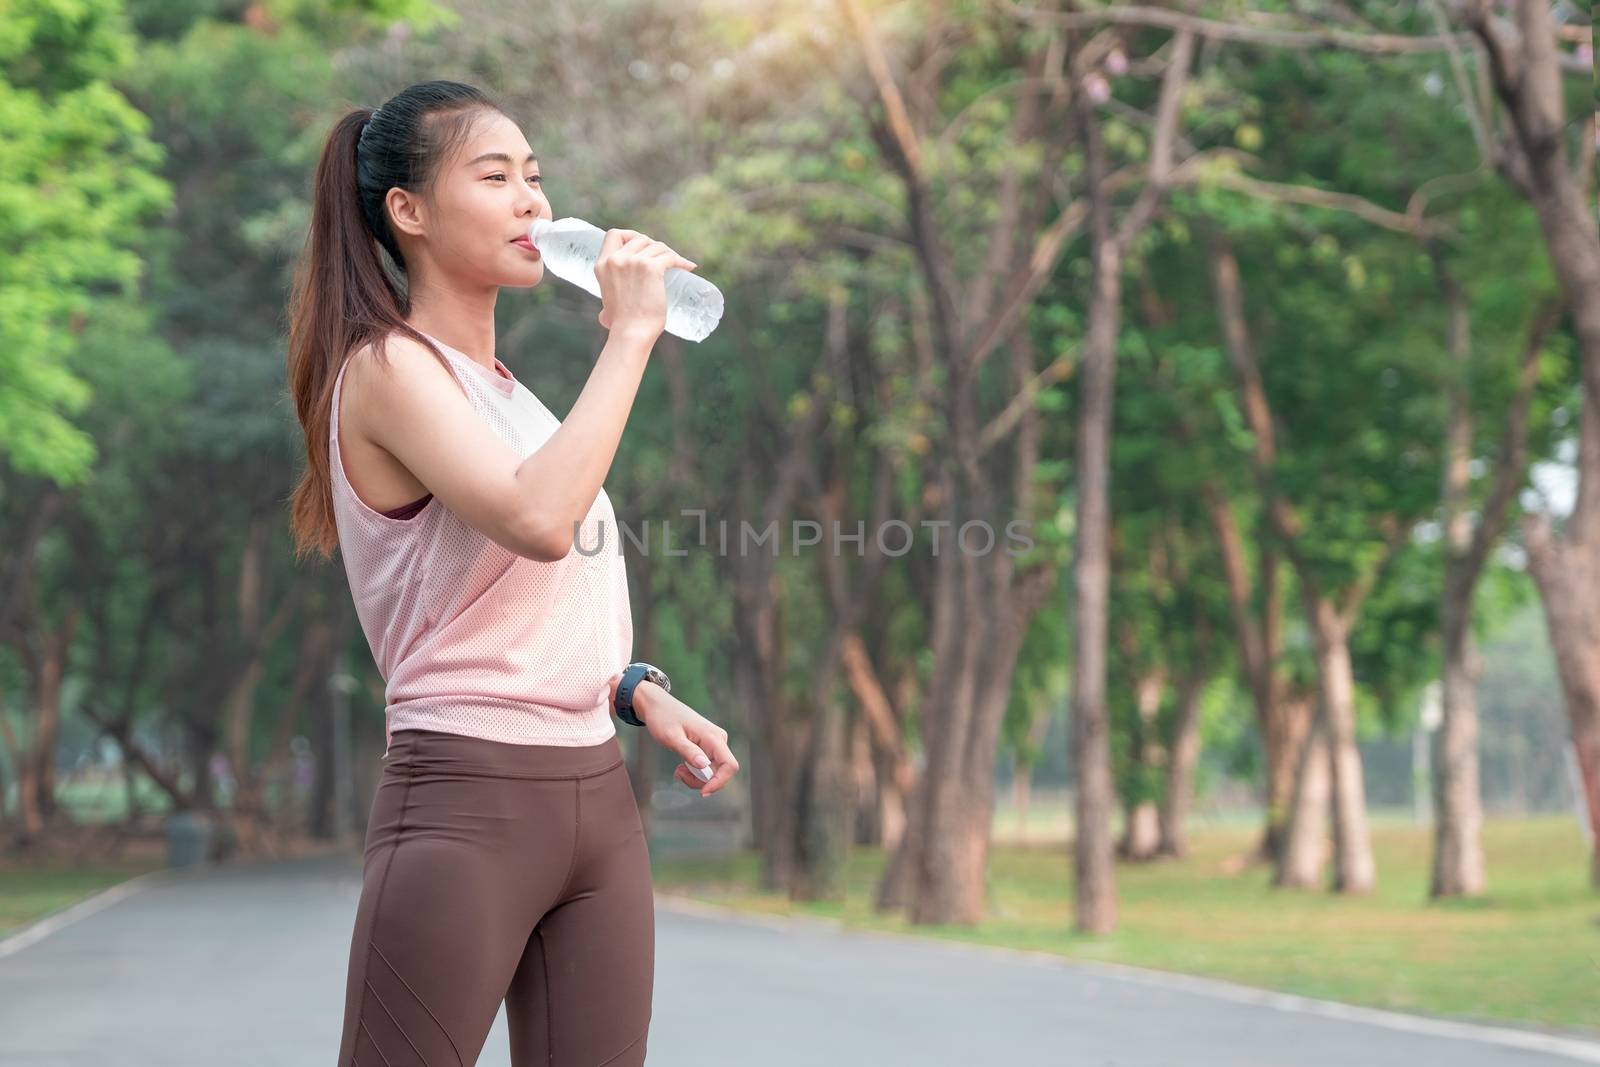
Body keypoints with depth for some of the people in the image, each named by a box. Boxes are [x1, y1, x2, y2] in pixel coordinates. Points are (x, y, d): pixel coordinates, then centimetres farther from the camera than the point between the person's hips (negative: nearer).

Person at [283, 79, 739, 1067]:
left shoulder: (503, 386, 17)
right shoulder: (388, 367, -9)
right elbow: (538, 520, -26)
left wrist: (640, 693, 9)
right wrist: (629, 331, -17)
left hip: (598, 792, 8)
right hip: (470, 799, -8)